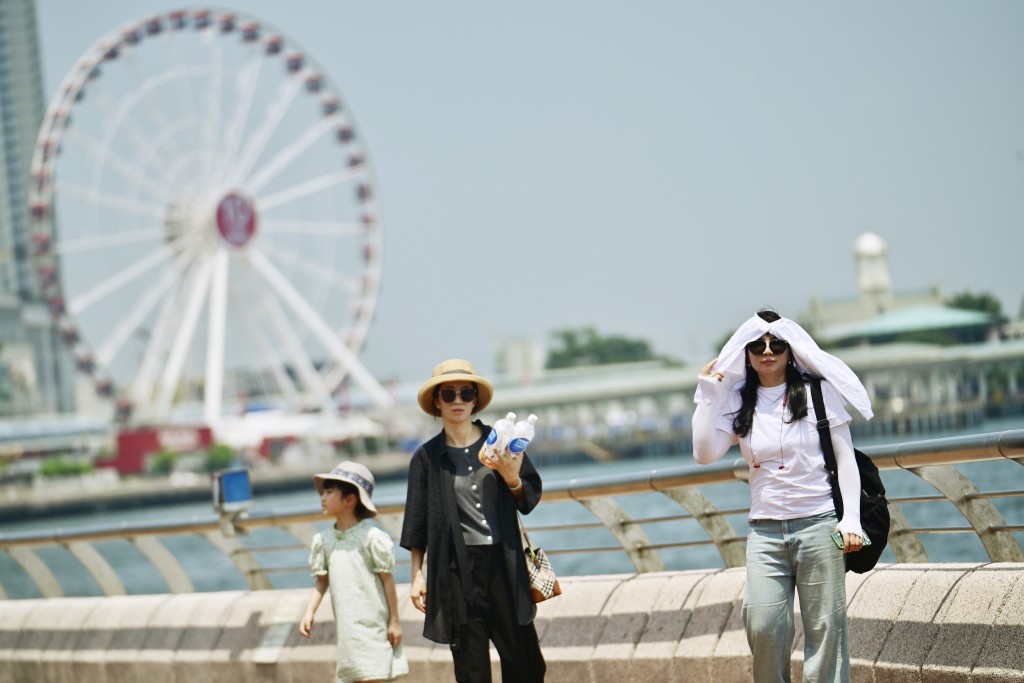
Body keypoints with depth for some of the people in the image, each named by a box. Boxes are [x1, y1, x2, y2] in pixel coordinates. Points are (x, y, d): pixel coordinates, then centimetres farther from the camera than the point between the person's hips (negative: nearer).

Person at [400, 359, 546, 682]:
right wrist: (417, 574, 1)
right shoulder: (427, 458, 3)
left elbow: (530, 499, 8)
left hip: (504, 563, 1)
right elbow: (417, 524, 5)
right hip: (458, 569, -1)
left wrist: (512, 479, -13)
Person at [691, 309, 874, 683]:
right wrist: (707, 394, -1)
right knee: (764, 627, -8)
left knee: (824, 628, -3)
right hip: (765, 532, 2)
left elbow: (846, 459, 2)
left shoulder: (818, 393, 3)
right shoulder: (738, 403, 10)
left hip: (817, 525, -2)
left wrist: (851, 519, -7)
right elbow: (704, 453, -3)